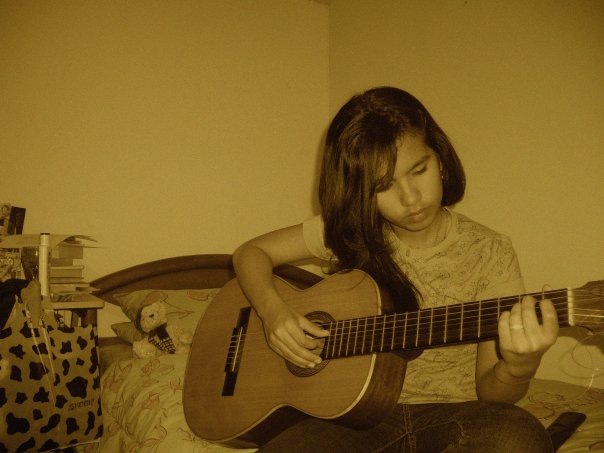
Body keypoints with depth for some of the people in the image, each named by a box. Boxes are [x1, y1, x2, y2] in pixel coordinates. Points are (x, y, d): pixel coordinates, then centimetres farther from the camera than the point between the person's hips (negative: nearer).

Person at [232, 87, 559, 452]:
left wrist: (518, 370, -27)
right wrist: (272, 310, -12)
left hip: (449, 417, 1)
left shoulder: (488, 253, -4)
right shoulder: (349, 233, 0)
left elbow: (489, 392, -3)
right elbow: (251, 252, 9)